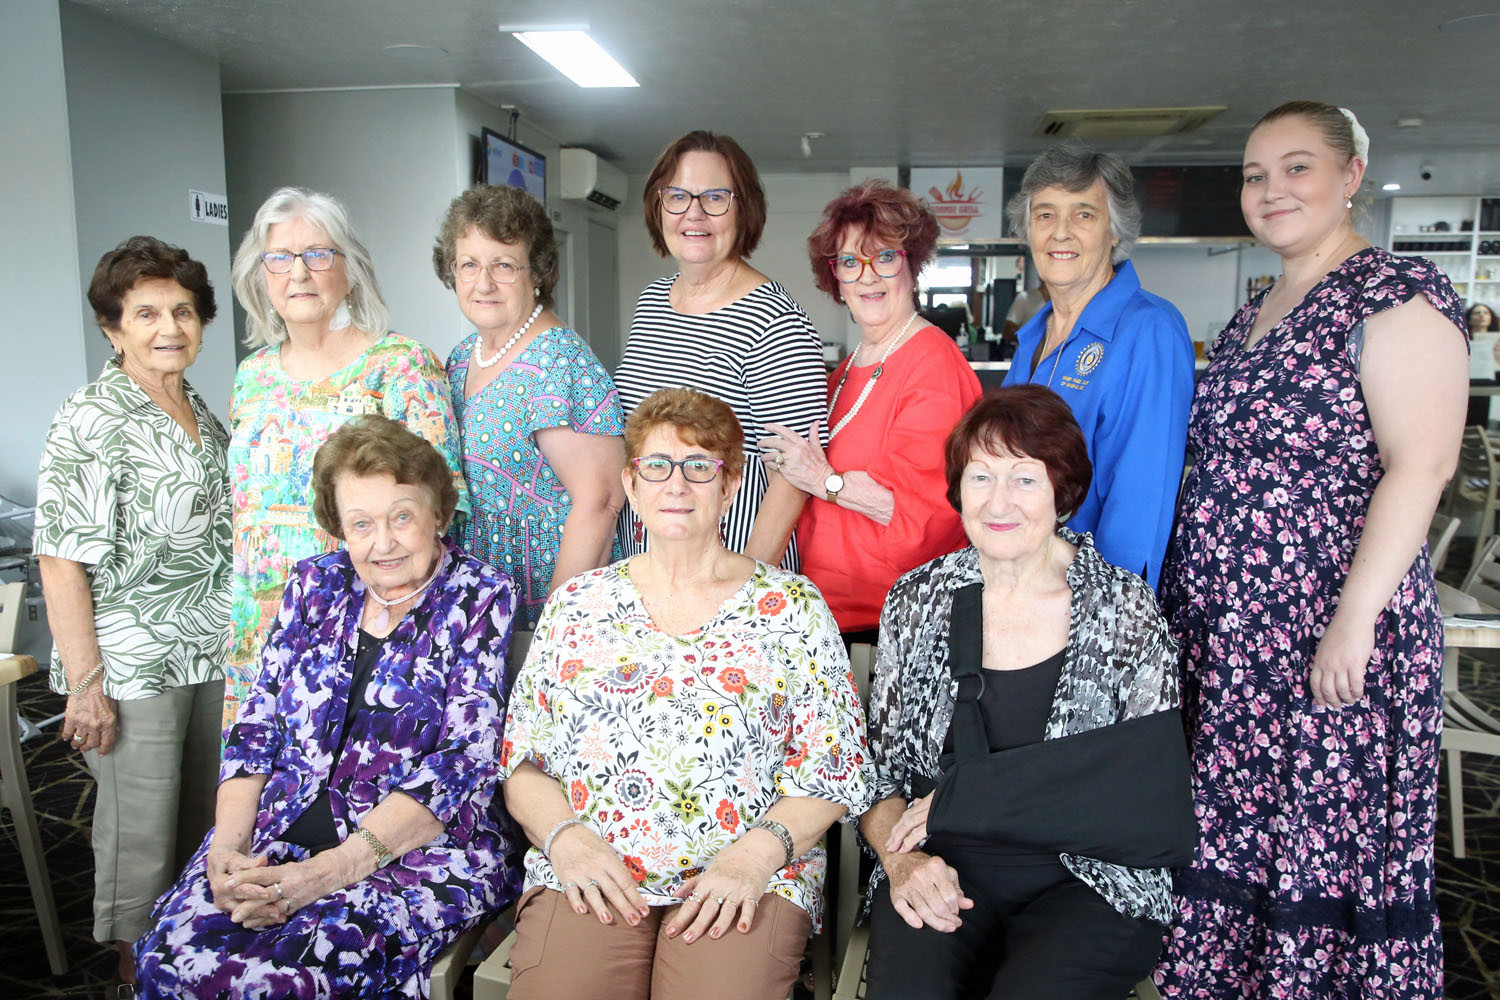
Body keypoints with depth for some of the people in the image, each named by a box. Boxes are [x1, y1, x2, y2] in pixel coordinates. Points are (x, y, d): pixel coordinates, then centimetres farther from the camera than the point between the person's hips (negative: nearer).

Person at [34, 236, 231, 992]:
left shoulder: (199, 410, 9)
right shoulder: (91, 422, -14)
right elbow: (62, 561, -17)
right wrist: (85, 683, -19)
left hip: (213, 656, 7)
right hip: (133, 666, -7)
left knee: (205, 815, 17)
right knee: (141, 827, 6)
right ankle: (138, 961, 27)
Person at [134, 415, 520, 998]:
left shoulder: (481, 600, -4)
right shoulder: (315, 586, 11)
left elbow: (463, 764, -12)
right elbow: (254, 732, 11)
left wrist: (327, 871, -19)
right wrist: (227, 847, -7)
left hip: (421, 851, -4)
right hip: (276, 842, 5)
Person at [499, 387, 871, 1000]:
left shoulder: (792, 607, 6)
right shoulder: (575, 604, 12)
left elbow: (832, 773, 3)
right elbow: (522, 762, 11)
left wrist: (757, 853, -11)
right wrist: (565, 836, -7)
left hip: (750, 878, -1)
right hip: (589, 878, 2)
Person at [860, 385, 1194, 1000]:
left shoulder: (1126, 609, -2)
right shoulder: (915, 601, 5)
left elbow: (1152, 800, -8)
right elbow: (878, 771, 9)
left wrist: (958, 796, -12)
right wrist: (901, 857, -13)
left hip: (1088, 881, -1)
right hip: (946, 873, 2)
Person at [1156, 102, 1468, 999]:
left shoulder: (1398, 296, -8)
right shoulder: (1254, 317, 15)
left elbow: (1421, 465, -17)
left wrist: (1355, 618, -22)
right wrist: (1185, 601, 15)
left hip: (1325, 636, -7)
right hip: (1224, 630, 8)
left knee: (1332, 852, 4)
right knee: (1230, 841, 15)